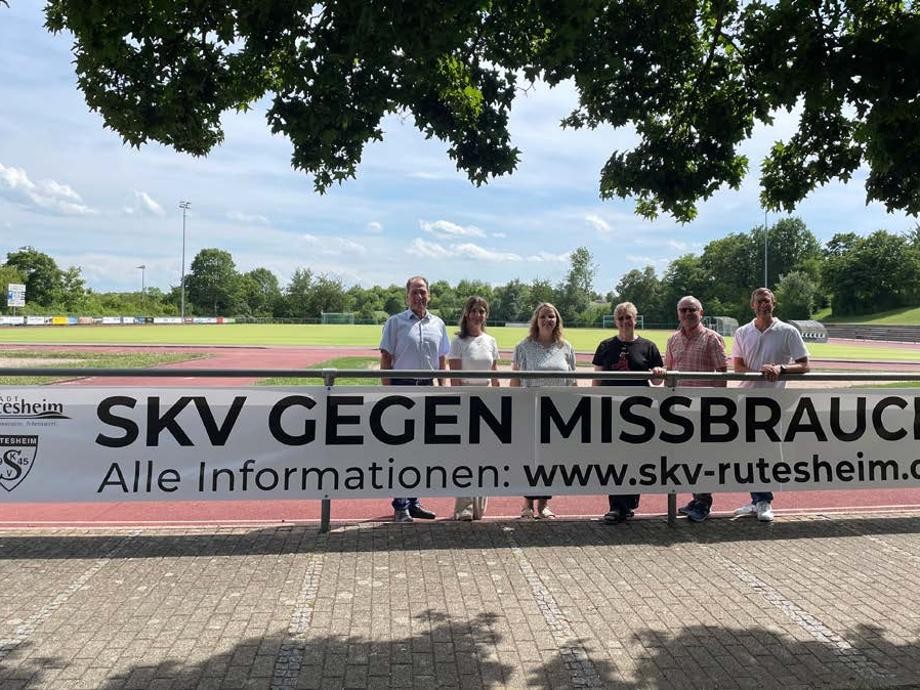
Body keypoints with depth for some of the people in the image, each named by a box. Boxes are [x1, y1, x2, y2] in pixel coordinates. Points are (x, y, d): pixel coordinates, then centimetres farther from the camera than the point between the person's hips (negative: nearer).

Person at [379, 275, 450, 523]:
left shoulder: (438, 324, 11)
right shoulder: (395, 322, 0)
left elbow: (442, 361, 15)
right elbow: (385, 359, -3)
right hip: (402, 386, -4)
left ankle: (413, 502, 20)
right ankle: (401, 506, 2)